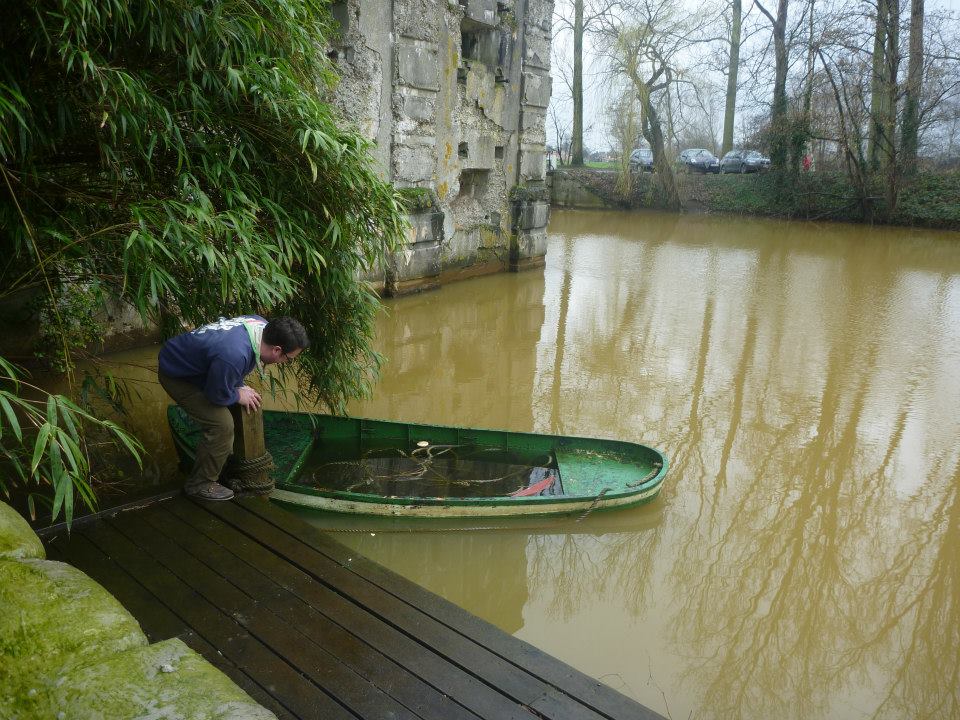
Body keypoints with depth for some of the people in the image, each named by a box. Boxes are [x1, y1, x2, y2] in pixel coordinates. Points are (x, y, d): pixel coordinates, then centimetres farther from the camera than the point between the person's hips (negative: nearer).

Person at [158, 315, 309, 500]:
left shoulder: (261, 324, -14)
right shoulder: (234, 356, -42)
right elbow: (217, 395, -24)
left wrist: (240, 386, -2)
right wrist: (238, 395, -7)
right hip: (176, 376, -9)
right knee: (222, 426, -14)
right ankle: (200, 484, 3)